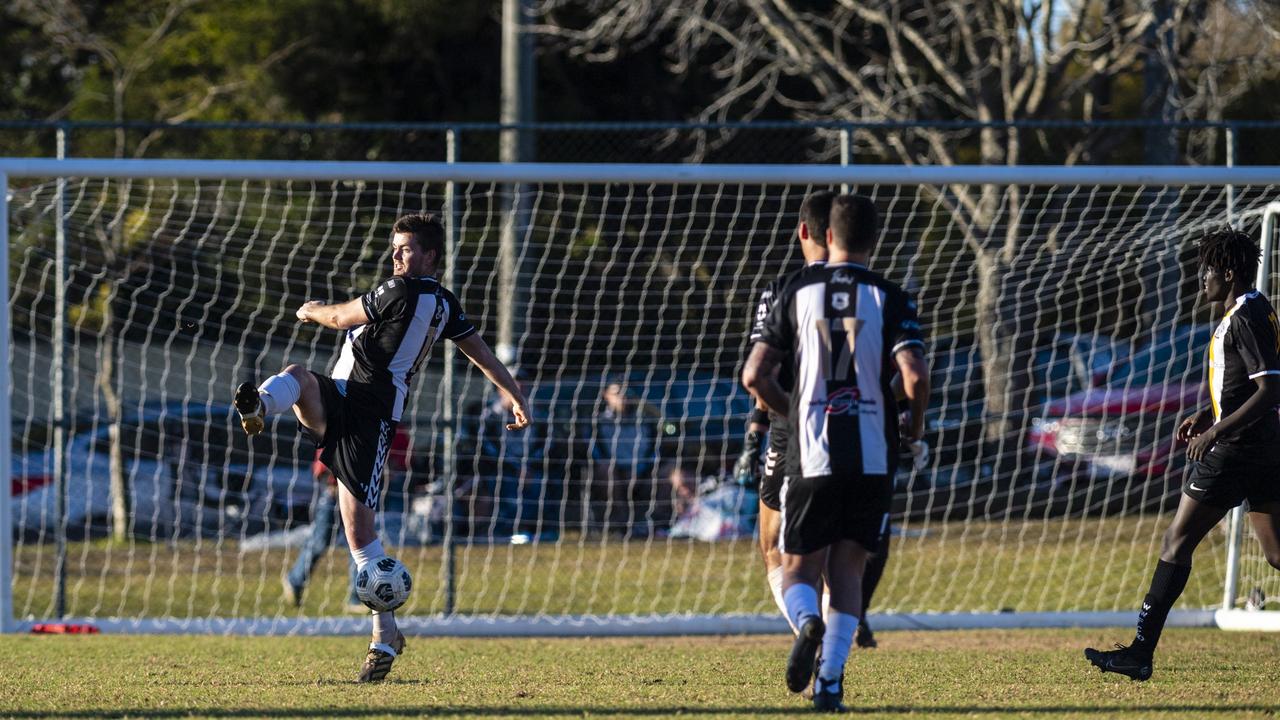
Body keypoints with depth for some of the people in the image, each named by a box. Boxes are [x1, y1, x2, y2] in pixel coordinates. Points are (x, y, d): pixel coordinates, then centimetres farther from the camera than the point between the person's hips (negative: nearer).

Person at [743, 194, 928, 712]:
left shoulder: (797, 292, 4)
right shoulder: (889, 298, 1)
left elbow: (755, 376, 1)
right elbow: (915, 374, -12)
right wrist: (915, 422, 8)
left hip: (811, 455, 0)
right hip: (873, 456, 0)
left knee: (798, 568, 9)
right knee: (847, 568, 11)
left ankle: (807, 623, -26)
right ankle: (830, 681, -3)